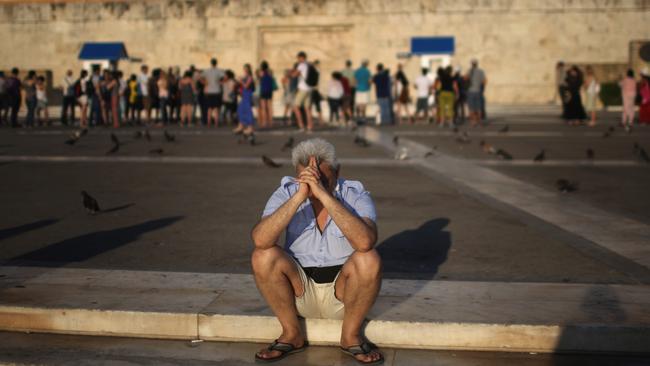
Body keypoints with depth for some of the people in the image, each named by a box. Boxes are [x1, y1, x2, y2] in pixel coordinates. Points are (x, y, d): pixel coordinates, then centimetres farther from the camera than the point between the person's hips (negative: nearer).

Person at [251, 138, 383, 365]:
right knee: (263, 257, -25)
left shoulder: (356, 195, -15)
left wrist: (323, 194, -40)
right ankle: (292, 333, -5)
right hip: (298, 288, 1)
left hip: (342, 290, -1)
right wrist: (299, 196, -36)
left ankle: (350, 335, -7)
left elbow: (365, 242, -37)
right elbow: (260, 240, -29)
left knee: (369, 260, -31)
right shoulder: (286, 193, -11)